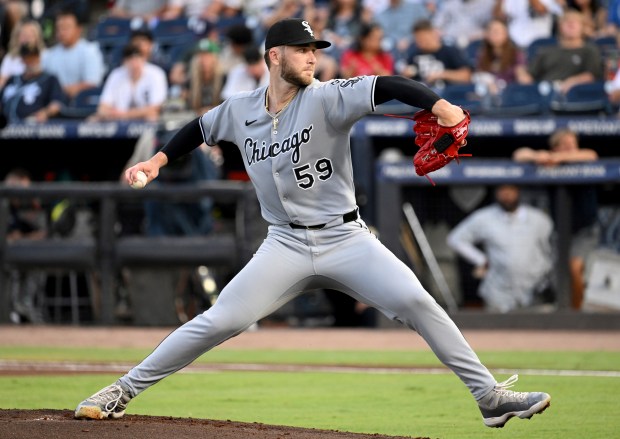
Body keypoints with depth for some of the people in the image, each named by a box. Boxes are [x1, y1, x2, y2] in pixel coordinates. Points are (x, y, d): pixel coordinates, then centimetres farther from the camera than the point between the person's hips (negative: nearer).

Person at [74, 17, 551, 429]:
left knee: (416, 302, -17)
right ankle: (123, 391, 1)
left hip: (346, 239, -1)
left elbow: (385, 87, -24)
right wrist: (158, 161, 14)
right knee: (217, 323, -9)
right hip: (286, 246, 1)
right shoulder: (240, 110, 3)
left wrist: (440, 105, -40)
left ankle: (490, 395, -9)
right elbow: (200, 129, 24)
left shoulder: (326, 98, -10)